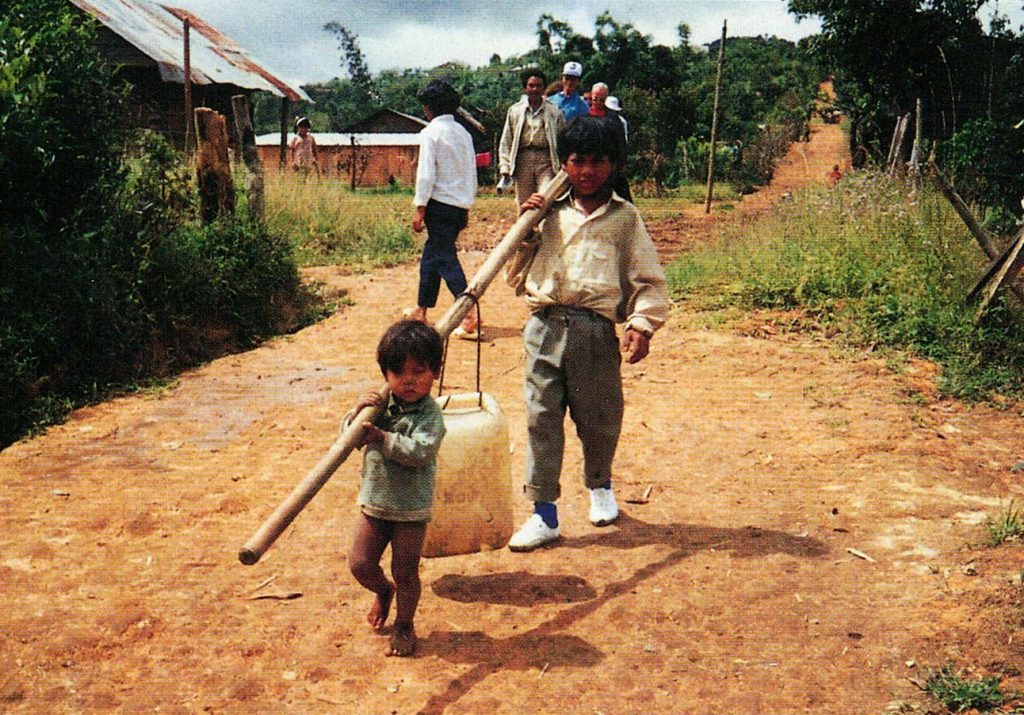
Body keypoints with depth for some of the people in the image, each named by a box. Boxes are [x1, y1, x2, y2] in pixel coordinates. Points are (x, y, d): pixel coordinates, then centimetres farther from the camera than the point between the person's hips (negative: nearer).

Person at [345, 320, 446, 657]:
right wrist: (357, 413, -18)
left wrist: (382, 437, -34)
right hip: (374, 502, 5)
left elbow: (420, 452, -29)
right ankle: (383, 591, 41)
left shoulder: (430, 413, -15)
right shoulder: (380, 404, 0)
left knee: (405, 572, 7)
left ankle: (404, 625, 29)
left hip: (411, 508, -4)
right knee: (360, 563, 8)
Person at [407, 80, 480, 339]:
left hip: (440, 203, -8)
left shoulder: (431, 132, -9)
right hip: (460, 205, 8)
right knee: (430, 255, 19)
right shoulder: (463, 132, 12)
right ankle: (421, 310, 28)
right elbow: (472, 173, 15)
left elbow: (426, 174, -15)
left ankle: (469, 317, -17)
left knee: (445, 259, -8)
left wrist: (420, 209, -11)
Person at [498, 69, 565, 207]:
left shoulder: (554, 111, 9)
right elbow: (506, 141, 10)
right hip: (523, 159, 1)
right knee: (524, 204, 5)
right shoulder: (514, 110, 11)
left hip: (546, 160, -1)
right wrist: (504, 167, 1)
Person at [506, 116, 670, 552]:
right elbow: (516, 275, 15)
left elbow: (648, 280, 4)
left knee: (598, 418, 8)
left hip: (595, 330, -2)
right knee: (541, 418, 1)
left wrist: (641, 324, -11)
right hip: (544, 327, 2)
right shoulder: (550, 214, 13)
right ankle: (544, 514, 11)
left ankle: (600, 485, 39)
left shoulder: (624, 217, 6)